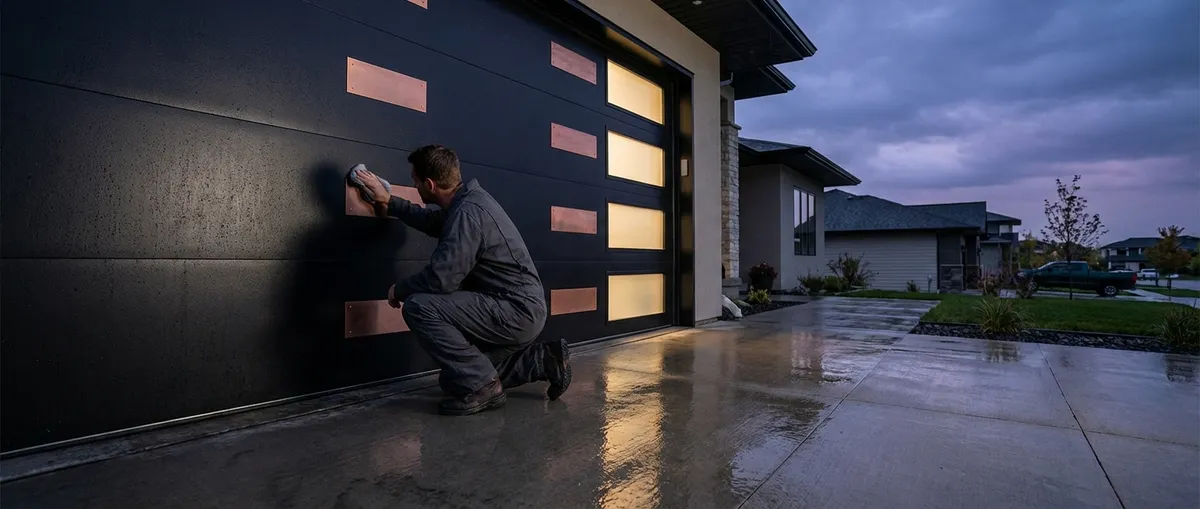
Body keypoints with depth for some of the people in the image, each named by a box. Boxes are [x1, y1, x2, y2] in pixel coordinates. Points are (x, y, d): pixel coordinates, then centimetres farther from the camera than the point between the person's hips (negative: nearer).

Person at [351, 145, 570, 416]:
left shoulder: (467, 213, -22)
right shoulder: (467, 200, 10)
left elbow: (440, 279, -26)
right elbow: (432, 221, 31)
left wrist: (399, 290, -7)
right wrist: (388, 201, 31)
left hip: (517, 312, -10)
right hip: (523, 310, 10)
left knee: (419, 307, -19)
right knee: (454, 375, 23)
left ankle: (480, 386, -10)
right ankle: (543, 360, 18)